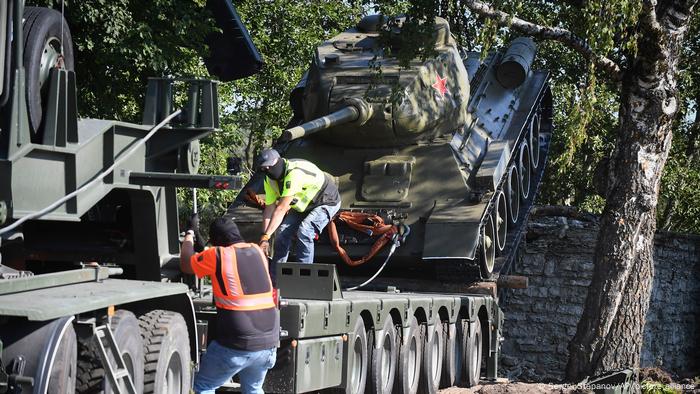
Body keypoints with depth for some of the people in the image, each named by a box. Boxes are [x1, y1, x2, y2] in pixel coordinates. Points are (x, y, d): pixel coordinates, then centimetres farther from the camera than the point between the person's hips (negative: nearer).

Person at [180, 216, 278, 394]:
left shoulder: (217, 255, -6)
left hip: (237, 344, -5)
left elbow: (185, 265, 11)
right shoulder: (257, 251, 10)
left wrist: (189, 235, 25)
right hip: (268, 342, 6)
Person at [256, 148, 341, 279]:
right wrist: (264, 237, -21)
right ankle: (274, 278, 5)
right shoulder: (270, 180, -11)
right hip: (302, 206, 8)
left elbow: (282, 209, -39)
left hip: (326, 202, -8)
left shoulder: (294, 173, -37)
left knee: (304, 231, -28)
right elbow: (269, 208, -10)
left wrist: (266, 236, -39)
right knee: (283, 232, -5)